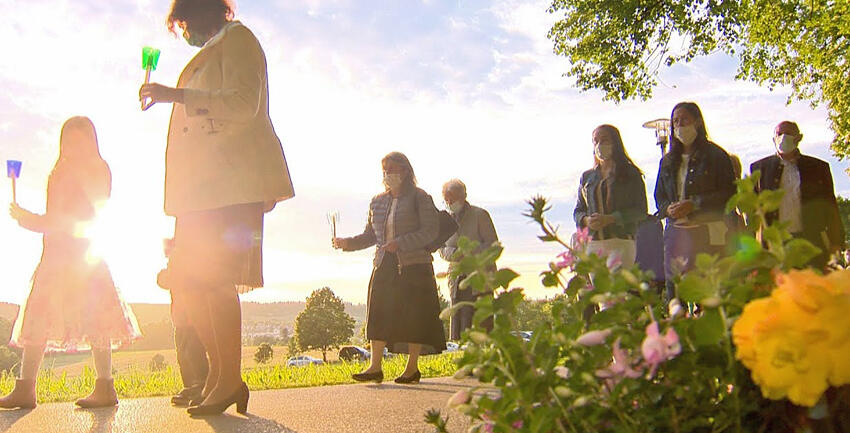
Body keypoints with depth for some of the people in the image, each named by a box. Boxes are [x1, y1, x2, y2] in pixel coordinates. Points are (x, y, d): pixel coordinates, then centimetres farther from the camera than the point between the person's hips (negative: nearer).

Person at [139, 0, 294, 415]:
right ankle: (218, 374, 8)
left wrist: (176, 95, -14)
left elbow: (243, 106, -14)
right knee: (184, 281, 4)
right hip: (204, 187, 10)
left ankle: (228, 382, -7)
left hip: (231, 184, -9)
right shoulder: (210, 53, 29)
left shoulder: (236, 38, 2)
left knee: (214, 279, -14)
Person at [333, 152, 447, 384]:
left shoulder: (420, 198, -3)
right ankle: (375, 367, 1)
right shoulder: (377, 202, 14)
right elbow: (370, 235, 18)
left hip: (413, 265, -5)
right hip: (384, 266, 5)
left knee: (413, 315, -2)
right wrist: (348, 243, 1)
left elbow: (431, 231, -10)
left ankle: (412, 367, 9)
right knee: (378, 313, -2)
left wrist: (400, 243, -19)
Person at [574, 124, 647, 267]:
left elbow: (641, 211, -2)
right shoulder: (587, 176, 18)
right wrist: (586, 220, -6)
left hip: (621, 242, -4)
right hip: (593, 243, 4)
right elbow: (578, 211, 18)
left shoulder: (630, 174, 5)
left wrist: (609, 219, -13)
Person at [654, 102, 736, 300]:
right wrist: (668, 209, -3)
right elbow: (659, 197, 20)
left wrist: (694, 205, -13)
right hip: (676, 232, 5)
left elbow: (729, 194, -4)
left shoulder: (715, 155, 2)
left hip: (708, 233, -4)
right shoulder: (668, 161, 18)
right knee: (674, 289, 1)